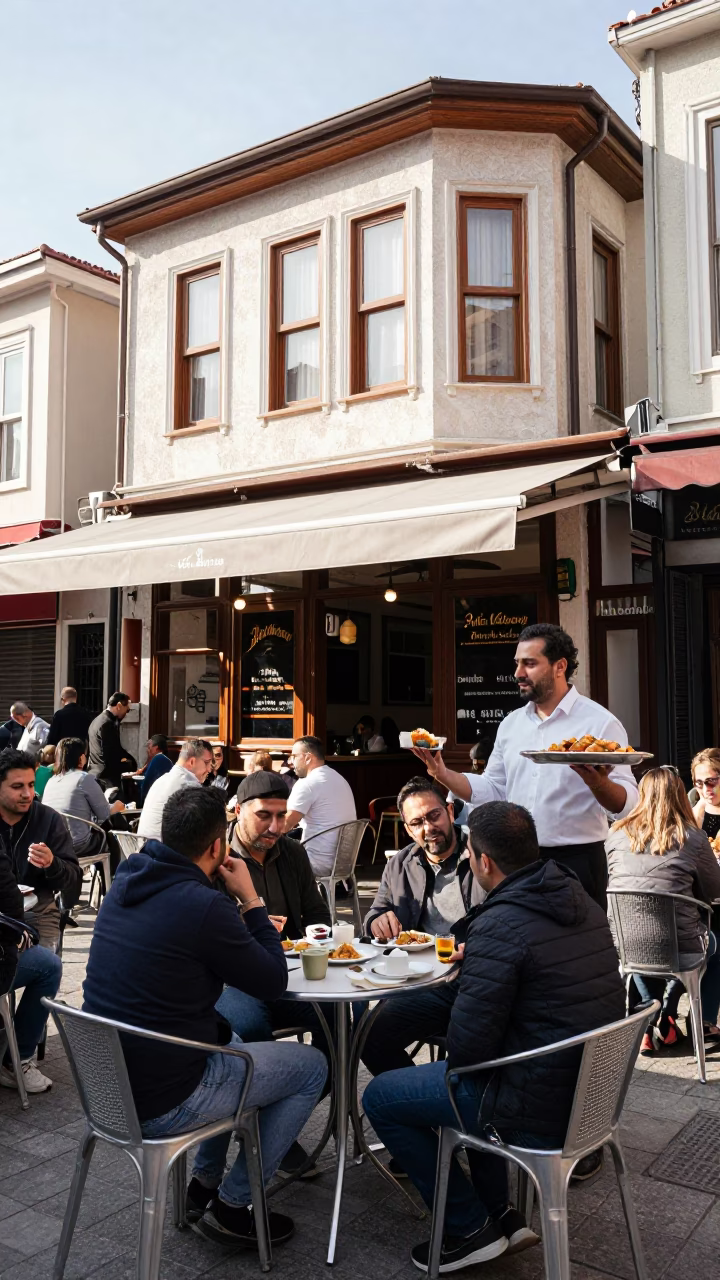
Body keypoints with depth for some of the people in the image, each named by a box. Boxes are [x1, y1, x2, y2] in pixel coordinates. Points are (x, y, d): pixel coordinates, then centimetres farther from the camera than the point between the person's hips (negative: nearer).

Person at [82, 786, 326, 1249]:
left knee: (232, 1038, 32)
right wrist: (250, 899, -4)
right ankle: (229, 1205, 16)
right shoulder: (203, 905, -24)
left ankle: (204, 1182, 34)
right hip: (161, 1105, -8)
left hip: (108, 1083, 8)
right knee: (313, 1066, 10)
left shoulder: (126, 882, 0)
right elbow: (275, 983, -11)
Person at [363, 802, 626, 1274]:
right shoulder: (582, 901, 1)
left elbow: (467, 1048, -22)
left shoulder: (499, 926, -26)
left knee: (379, 1097, 8)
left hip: (541, 1110, -8)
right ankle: (500, 1214, 29)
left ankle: (471, 1229, 15)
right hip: (593, 1089, 9)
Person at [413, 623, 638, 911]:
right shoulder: (511, 724, 10)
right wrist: (443, 774, -1)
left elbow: (626, 803, -13)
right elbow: (493, 790, 13)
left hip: (576, 863, -5)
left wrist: (597, 782, -34)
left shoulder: (600, 723, -8)